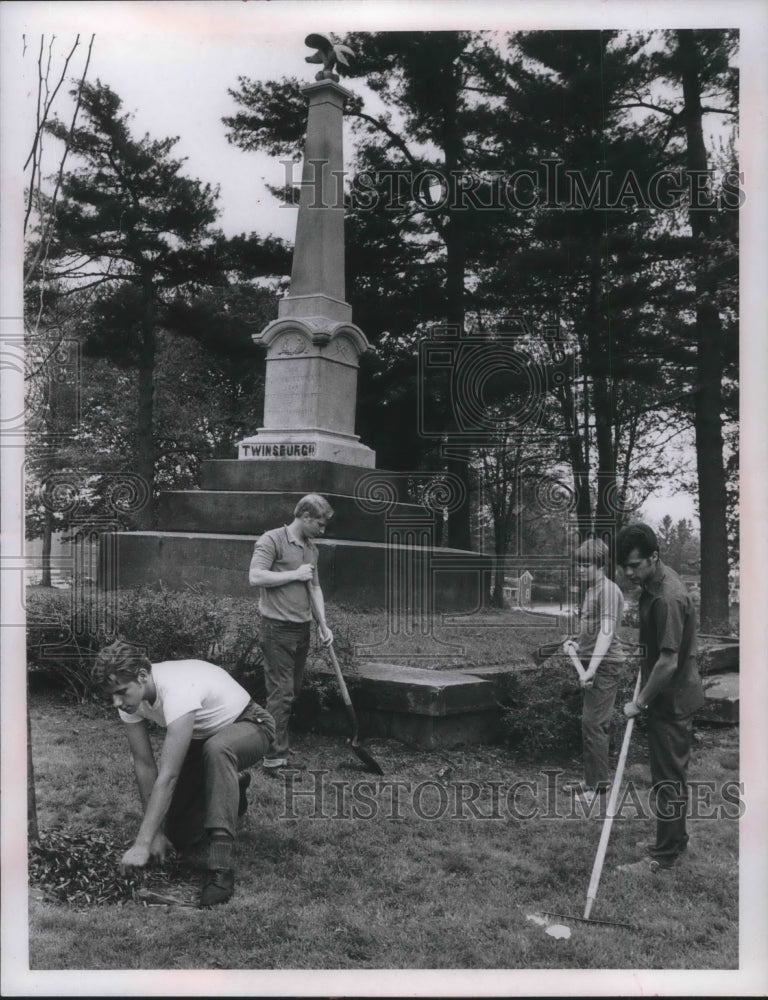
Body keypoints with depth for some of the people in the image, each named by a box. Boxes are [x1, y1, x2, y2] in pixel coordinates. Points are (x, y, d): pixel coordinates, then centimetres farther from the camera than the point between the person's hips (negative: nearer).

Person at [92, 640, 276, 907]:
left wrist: (142, 844, -41)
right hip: (203, 739, 7)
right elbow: (144, 765, -12)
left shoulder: (178, 692, -40)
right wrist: (156, 831, -13)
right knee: (180, 838, 2)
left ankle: (220, 867, -38)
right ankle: (231, 788, 31)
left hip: (248, 727, -7)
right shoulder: (129, 696, -17)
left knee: (216, 749, -44)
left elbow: (168, 777, -41)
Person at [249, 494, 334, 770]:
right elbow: (255, 577, -20)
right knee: (280, 692, -7)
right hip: (278, 628, -8)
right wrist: (295, 574, -15)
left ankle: (278, 744, 23)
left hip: (302, 628, 8)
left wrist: (322, 624, 10)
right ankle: (275, 756, -1)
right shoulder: (272, 540, -9)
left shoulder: (311, 547, 15)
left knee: (293, 690, 12)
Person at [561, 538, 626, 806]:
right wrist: (576, 642, 12)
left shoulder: (608, 590, -16)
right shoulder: (591, 590, 15)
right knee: (591, 722, 15)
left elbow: (607, 632, -25)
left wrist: (591, 669, -31)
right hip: (593, 665, 10)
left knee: (593, 723, -9)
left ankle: (598, 784, -2)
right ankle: (593, 780, 25)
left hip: (604, 664, -10)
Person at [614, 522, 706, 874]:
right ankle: (675, 839, 34)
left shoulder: (667, 599, -28)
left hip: (672, 700, -10)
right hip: (670, 696, 10)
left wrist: (640, 702, -16)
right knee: (672, 772, 20)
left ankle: (665, 855, 13)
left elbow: (669, 662, -26)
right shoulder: (655, 581, 3)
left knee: (668, 776, 1)